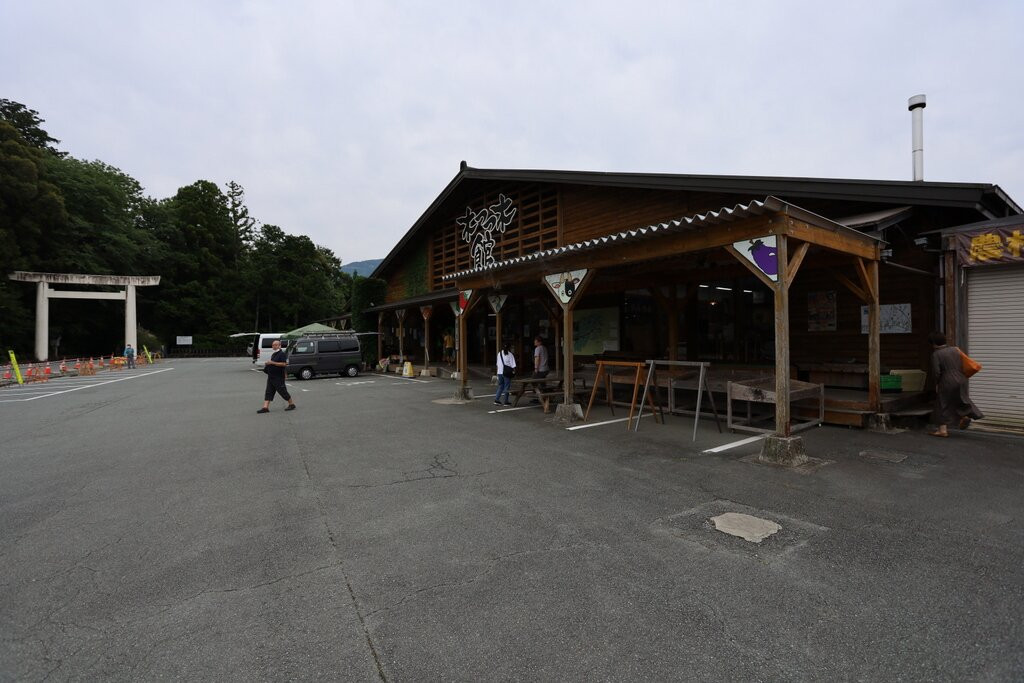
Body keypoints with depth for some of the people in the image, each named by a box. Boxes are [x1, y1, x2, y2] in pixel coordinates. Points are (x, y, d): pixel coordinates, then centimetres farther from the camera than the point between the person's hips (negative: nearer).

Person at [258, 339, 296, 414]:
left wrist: (272, 363, -23)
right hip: (271, 376, 9)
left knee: (282, 391, -3)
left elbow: (284, 364, -22)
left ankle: (292, 404, 10)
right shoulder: (273, 354, 17)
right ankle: (265, 407, 0)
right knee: (268, 392, 2)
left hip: (279, 377, -9)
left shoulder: (282, 354, -11)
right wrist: (268, 364, 10)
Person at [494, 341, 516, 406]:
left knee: (500, 386, 15)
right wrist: (514, 371, 2)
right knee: (507, 386, 4)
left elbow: (498, 363, 13)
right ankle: (506, 402, 8)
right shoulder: (510, 354, -9)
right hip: (507, 372, -5)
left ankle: (496, 399, 9)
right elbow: (513, 365, -8)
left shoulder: (499, 353, 7)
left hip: (500, 372, 5)